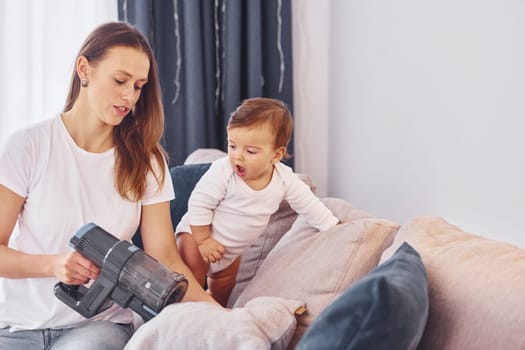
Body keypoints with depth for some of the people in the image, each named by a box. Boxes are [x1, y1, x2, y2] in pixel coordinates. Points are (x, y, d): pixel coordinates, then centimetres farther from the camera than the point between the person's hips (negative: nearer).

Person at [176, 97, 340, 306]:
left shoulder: (284, 179, -18)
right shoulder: (222, 172, -32)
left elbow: (309, 204, -5)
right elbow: (199, 204, -24)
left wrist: (335, 228, -3)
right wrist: (203, 240, -22)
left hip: (232, 250, 5)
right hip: (197, 235, -5)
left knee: (222, 293, 24)